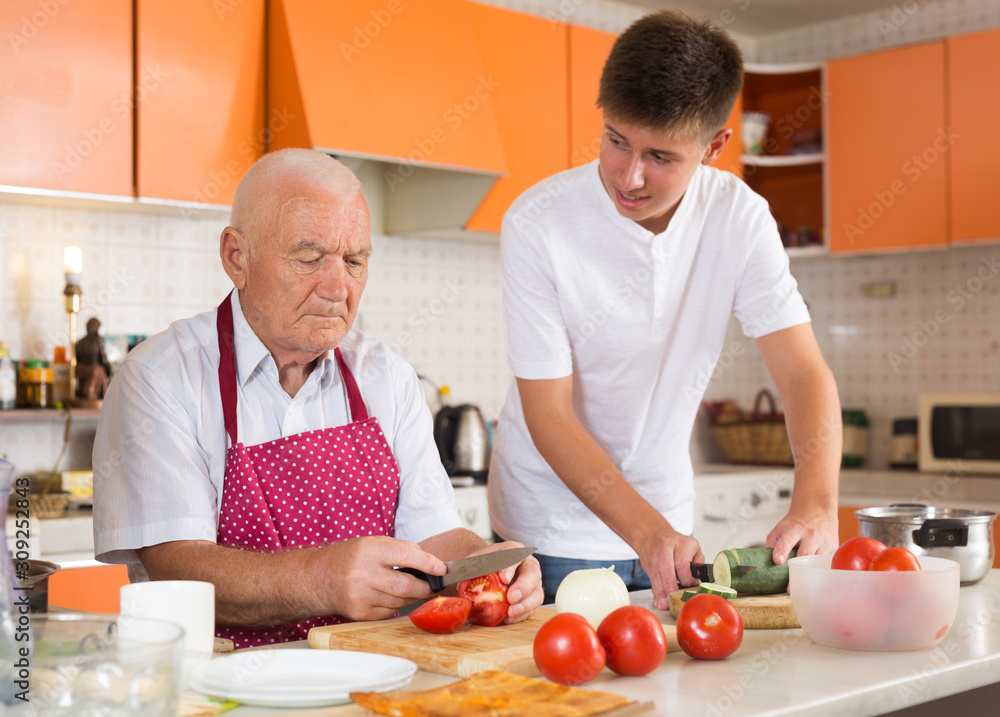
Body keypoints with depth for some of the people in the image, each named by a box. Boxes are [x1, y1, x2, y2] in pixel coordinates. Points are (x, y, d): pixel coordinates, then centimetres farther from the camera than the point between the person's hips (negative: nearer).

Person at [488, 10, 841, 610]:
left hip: (668, 519, 3)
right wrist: (649, 533, -31)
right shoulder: (537, 224, -21)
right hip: (554, 529, -3)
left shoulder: (738, 216, -11)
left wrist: (816, 506, -32)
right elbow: (548, 414, -20)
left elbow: (804, 370, -15)